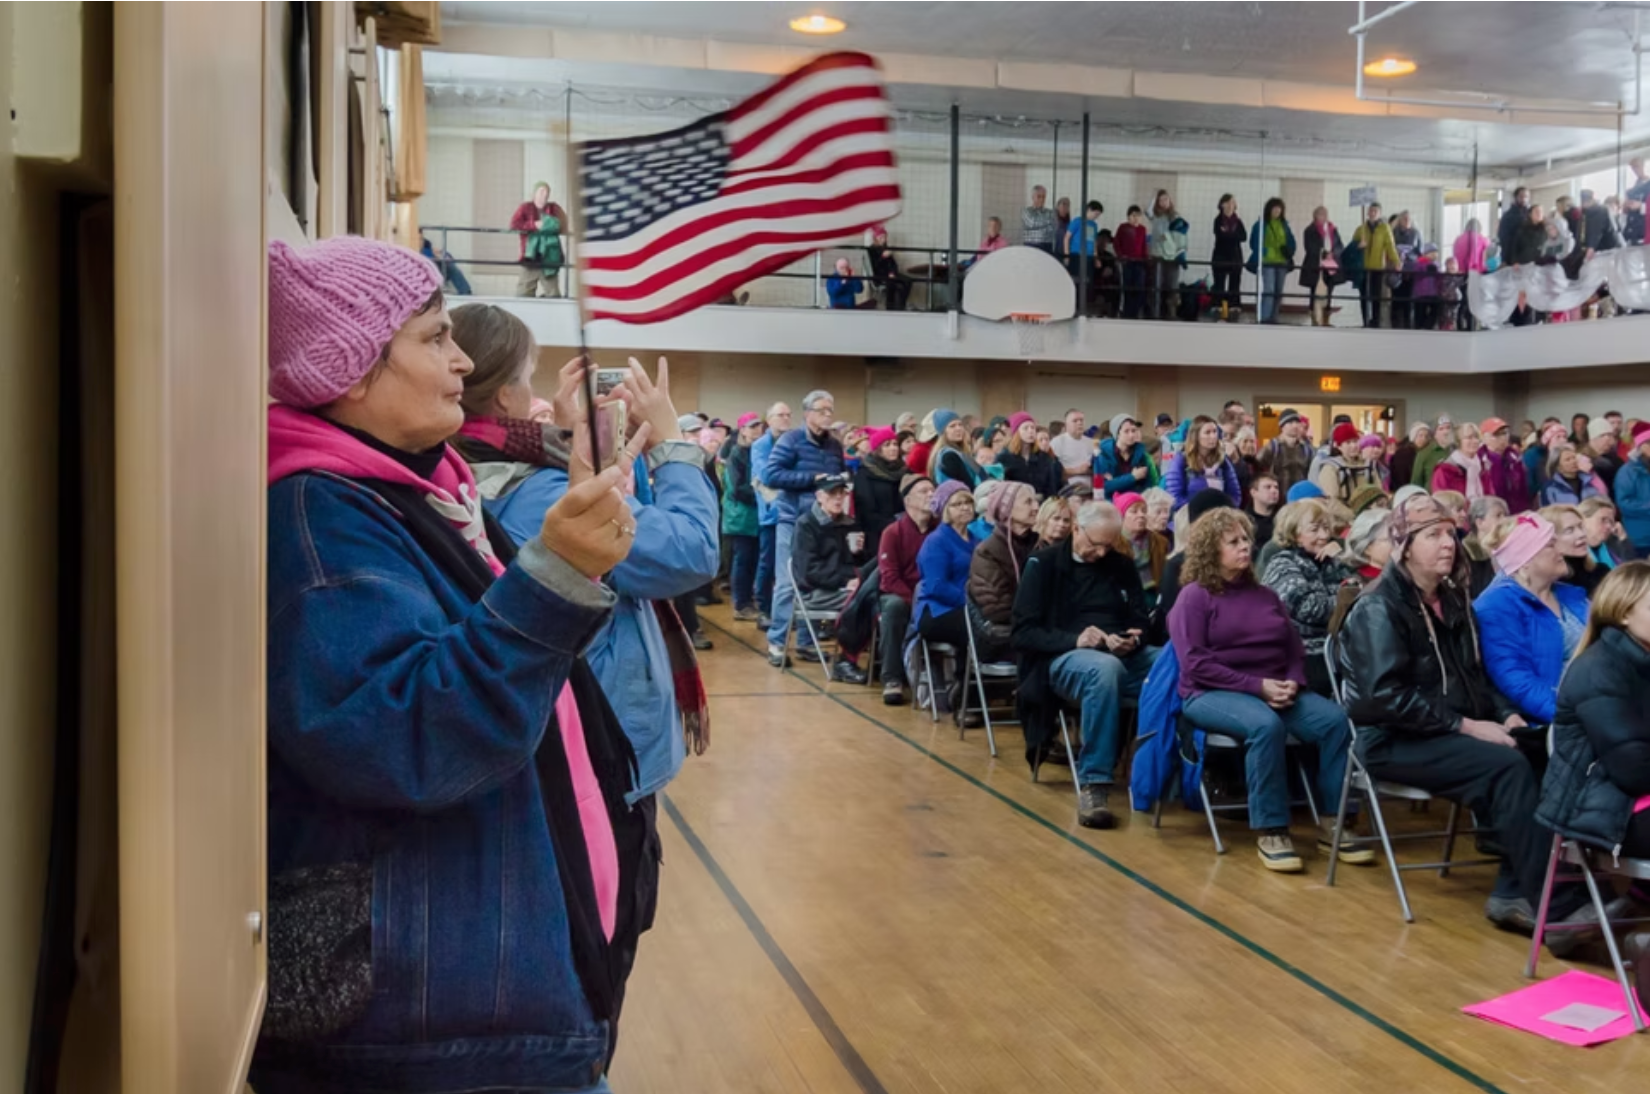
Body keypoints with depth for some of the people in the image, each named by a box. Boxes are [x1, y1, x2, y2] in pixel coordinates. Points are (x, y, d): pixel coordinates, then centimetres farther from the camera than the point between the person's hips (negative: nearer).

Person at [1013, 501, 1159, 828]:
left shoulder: (1123, 565, 17)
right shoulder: (1044, 565, 5)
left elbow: (1142, 621, 16)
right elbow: (1023, 633, -2)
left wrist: (1133, 640, -9)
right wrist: (1074, 639, -18)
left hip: (1125, 656, 4)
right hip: (1063, 657, -4)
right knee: (1105, 668, -41)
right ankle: (1093, 785, -39)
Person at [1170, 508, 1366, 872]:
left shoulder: (1265, 595, 18)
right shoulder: (1194, 597, -1)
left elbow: (1295, 650, 16)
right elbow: (1195, 664, -12)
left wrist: (1292, 683, -8)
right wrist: (1257, 686, -17)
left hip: (1274, 690, 6)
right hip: (1212, 693, -6)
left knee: (1335, 719, -21)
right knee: (1265, 725, -37)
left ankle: (1332, 823, -14)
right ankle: (1270, 831, -27)